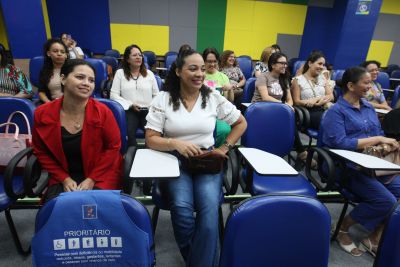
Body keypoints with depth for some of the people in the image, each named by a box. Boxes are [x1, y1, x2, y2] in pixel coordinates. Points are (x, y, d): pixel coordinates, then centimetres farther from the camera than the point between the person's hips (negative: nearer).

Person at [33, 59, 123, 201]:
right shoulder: (42, 114, -6)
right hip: (63, 178, 2)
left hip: (100, 177, -2)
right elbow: (41, 152, 5)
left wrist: (92, 179, -11)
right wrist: (64, 179, -5)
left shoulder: (102, 112, -13)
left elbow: (113, 147, -7)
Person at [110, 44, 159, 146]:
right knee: (129, 133, -34)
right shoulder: (120, 73, 11)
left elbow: (156, 95, 16)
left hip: (148, 111, 1)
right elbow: (113, 95, 4)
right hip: (129, 111, -1)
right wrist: (130, 104, -8)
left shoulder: (149, 73, 17)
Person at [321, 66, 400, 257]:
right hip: (346, 167, -7)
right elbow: (340, 143, -21)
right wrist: (376, 140, -17)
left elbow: (380, 135, 17)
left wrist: (383, 145, -6)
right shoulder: (336, 111, -9)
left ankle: (375, 237, 7)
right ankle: (343, 228, 2)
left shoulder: (369, 108, 15)